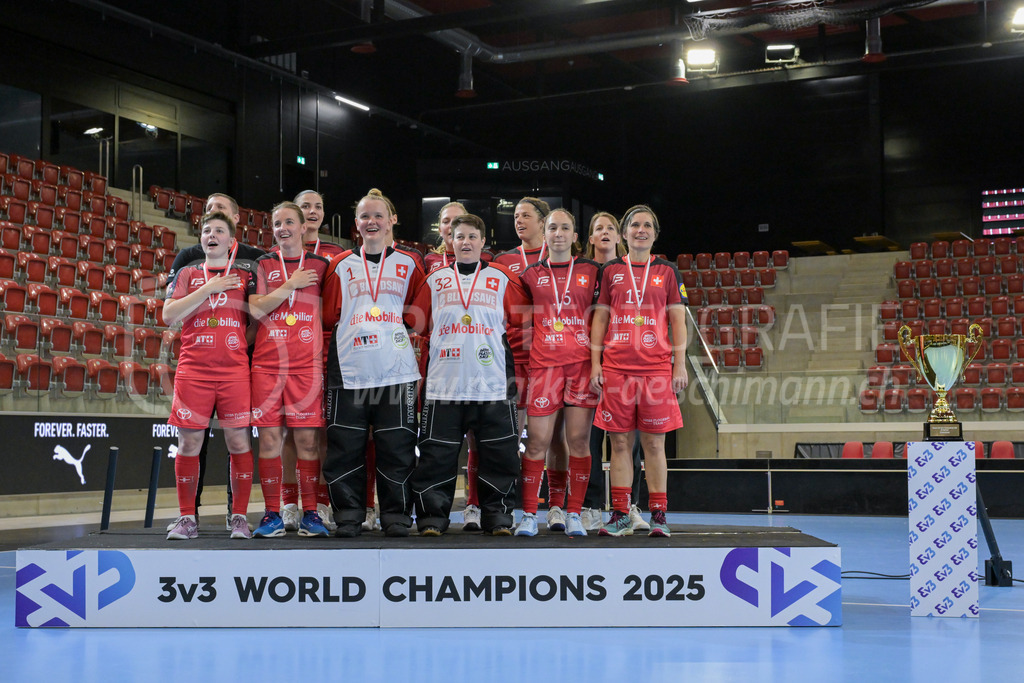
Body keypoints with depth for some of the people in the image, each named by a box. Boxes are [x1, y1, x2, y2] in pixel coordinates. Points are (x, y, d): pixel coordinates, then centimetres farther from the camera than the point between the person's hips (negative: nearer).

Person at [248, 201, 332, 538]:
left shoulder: (320, 265, 10)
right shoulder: (262, 265, 10)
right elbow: (255, 309, -3)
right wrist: (290, 285, -7)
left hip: (307, 366, -1)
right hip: (267, 365, 1)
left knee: (307, 440, -1)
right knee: (269, 439, 0)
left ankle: (310, 514, 7)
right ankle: (272, 515, 7)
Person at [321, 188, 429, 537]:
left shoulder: (408, 265, 12)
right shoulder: (341, 265, 12)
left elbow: (418, 316, 11)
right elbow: (328, 316, 11)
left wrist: (390, 324, -2)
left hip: (396, 370, 0)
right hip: (349, 369, 1)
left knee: (397, 445, -1)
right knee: (345, 446, -1)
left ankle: (397, 516, 10)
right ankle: (348, 516, 10)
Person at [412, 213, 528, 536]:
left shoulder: (502, 277, 9)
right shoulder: (435, 279, 12)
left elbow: (523, 321, 12)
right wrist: (421, 365, 13)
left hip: (493, 385, 0)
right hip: (443, 385, 1)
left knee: (499, 454, 1)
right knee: (437, 456, 0)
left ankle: (498, 516, 12)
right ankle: (432, 517, 10)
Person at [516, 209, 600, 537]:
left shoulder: (591, 271, 9)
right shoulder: (531, 275, 11)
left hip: (582, 362, 0)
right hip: (544, 363, 0)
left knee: (579, 439, -1)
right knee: (538, 441, -3)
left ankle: (574, 514, 7)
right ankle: (529, 515, 5)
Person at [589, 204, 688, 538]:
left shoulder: (667, 272, 9)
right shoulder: (611, 270, 11)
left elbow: (678, 322, 7)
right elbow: (599, 319, 10)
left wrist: (680, 365, -1)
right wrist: (595, 363, 2)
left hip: (656, 367, -1)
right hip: (616, 367, 1)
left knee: (654, 442, 0)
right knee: (620, 441, 2)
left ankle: (658, 516, 6)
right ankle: (620, 516, 7)